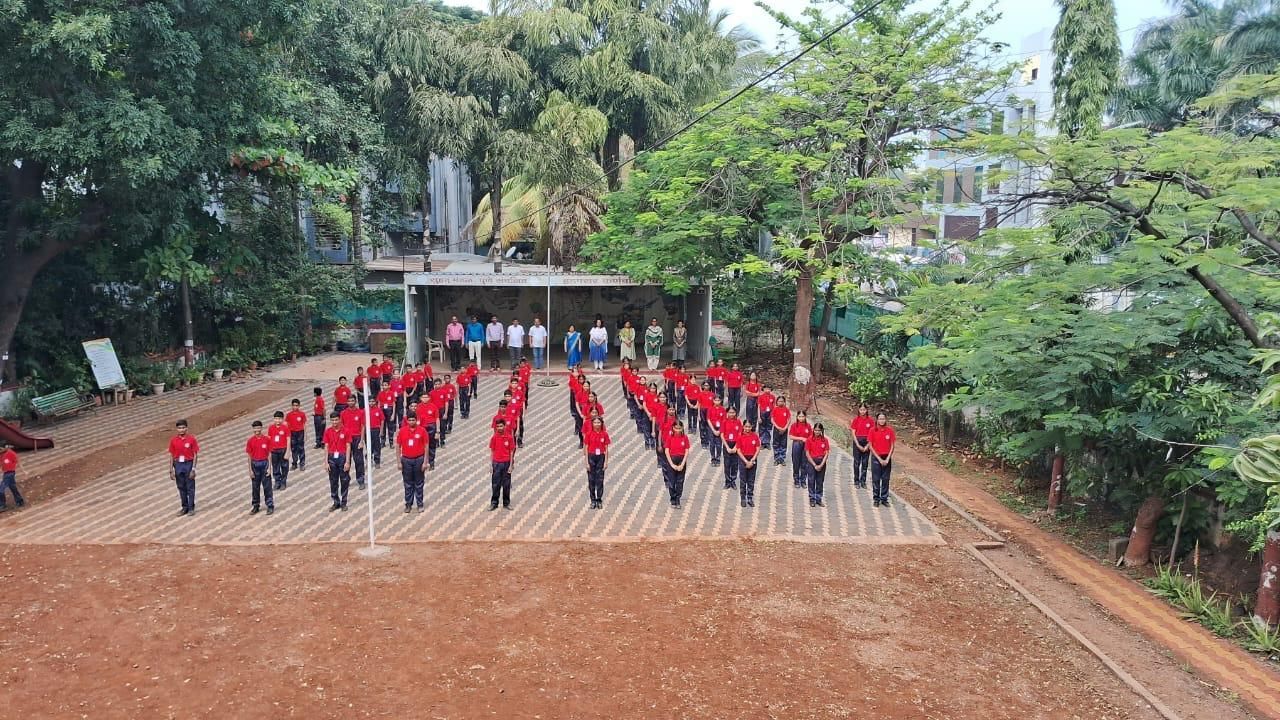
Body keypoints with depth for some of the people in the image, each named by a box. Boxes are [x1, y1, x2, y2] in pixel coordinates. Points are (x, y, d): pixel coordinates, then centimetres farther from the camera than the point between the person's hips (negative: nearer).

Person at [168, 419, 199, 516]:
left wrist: (193, 469, -10)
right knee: (181, 487, 11)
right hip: (178, 465, 3)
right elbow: (171, 456, 4)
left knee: (190, 487, 2)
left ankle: (191, 508, 11)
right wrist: (171, 470, 1)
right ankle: (185, 507, 22)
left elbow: (195, 455, -6)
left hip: (188, 464, -3)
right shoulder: (173, 440, 1)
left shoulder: (191, 439, -7)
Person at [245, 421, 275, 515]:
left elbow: (269, 454, -2)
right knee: (256, 487, 10)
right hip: (255, 464, 2)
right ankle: (255, 506, 20)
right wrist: (250, 470, -1)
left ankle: (270, 506, 7)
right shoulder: (250, 441, -1)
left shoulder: (267, 439, -4)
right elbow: (249, 456, 2)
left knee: (267, 486, 1)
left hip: (264, 463, -1)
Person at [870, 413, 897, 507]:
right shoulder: (873, 430, -5)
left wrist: (887, 459, -8)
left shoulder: (890, 430, -2)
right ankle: (876, 499, 13)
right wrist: (879, 459, -9)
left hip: (887, 458, 1)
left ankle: (884, 499, 16)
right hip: (876, 457, -1)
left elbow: (892, 445, 1)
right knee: (876, 479, 3)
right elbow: (870, 446, -4)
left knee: (885, 479, 6)